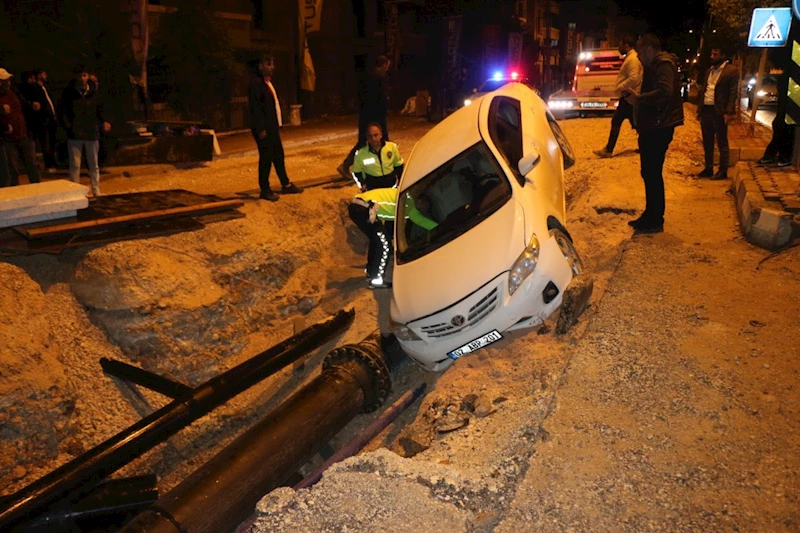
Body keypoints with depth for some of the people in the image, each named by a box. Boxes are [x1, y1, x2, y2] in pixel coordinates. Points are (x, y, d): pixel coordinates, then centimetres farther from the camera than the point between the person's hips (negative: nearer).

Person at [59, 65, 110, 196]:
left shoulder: (94, 92, 5)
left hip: (92, 134, 2)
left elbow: (99, 110, 12)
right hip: (74, 135, -2)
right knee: (75, 165, 3)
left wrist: (104, 121, -7)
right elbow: (62, 112, 1)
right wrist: (69, 126, -13)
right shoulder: (68, 92, -1)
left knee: (94, 165, 10)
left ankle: (96, 192, 18)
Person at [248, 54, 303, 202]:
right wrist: (261, 129, -21)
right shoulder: (256, 83, -13)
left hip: (273, 127, 9)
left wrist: (277, 125, 14)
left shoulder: (269, 83, 16)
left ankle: (286, 185, 25)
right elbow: (255, 107, -18)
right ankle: (265, 190, 7)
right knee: (266, 158, -2)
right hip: (264, 129, -9)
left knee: (279, 156, 15)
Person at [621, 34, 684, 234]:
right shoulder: (654, 66, 21)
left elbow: (664, 92, -28)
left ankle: (655, 221, 1)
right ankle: (650, 215, 24)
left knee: (652, 173, -6)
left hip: (659, 127, -11)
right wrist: (636, 97, 9)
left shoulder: (664, 65, -13)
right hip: (651, 127, 11)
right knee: (649, 172, 14)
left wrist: (639, 98, -21)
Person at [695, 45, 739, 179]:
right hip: (706, 110, 7)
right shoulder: (710, 71, 17)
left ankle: (723, 171, 5)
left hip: (719, 112, -7)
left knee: (722, 143, 0)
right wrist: (700, 109, 10)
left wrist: (729, 112, -18)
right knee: (707, 142, 12)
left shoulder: (732, 71, -5)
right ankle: (708, 169, 21)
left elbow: (733, 93, -10)